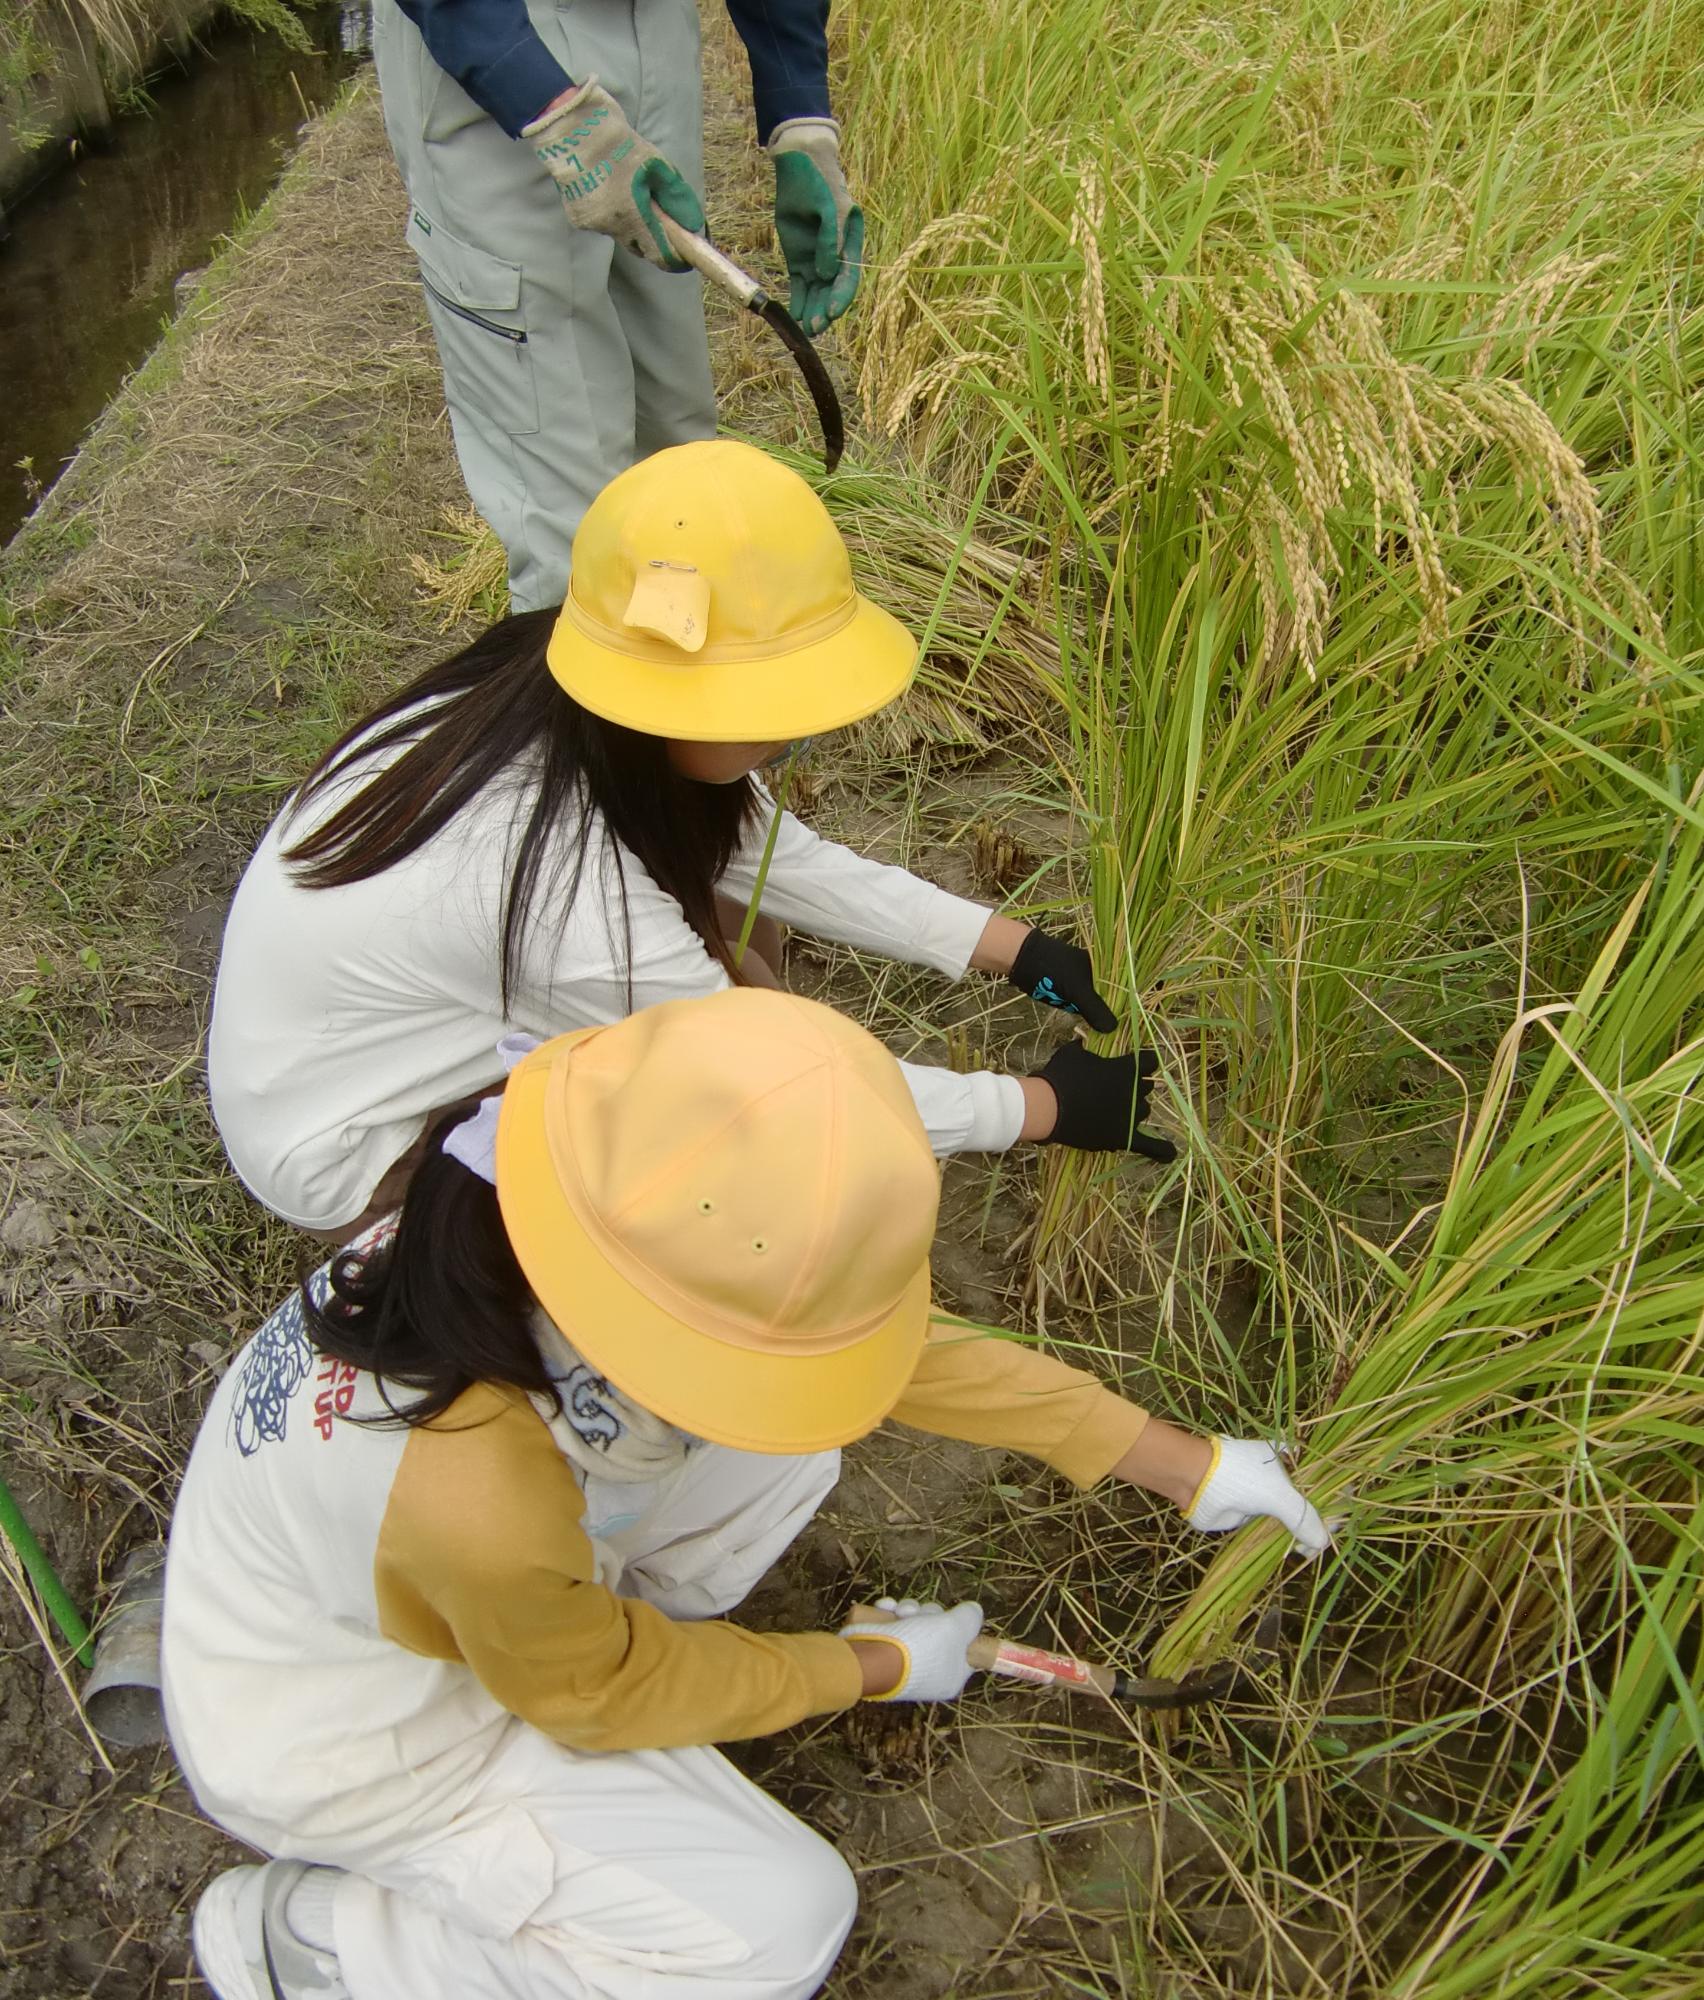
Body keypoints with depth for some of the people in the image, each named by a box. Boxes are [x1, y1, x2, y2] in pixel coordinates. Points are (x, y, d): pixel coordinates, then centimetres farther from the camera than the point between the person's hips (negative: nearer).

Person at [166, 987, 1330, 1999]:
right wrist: (875, 1667, -5)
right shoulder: (477, 1502, -43)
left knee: (790, 1450, -5)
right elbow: (600, 1695, -19)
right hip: (350, 1735, -6)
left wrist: (1182, 1462, -3)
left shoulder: (641, 1215, -25)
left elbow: (904, 1340, -11)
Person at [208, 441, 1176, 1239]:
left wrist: (1019, 948, -6)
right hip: (343, 1149, -7)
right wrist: (1043, 1107, -15)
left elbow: (783, 858, -5)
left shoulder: (551, 698, -17)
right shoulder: (569, 892, -39)